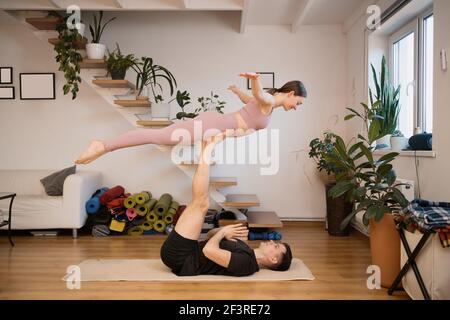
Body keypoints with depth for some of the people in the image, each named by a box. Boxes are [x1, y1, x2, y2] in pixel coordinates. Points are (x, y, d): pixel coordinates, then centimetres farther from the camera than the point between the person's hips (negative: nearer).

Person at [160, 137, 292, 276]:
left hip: (178, 256, -8)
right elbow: (210, 236, 23)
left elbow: (209, 250, -30)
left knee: (201, 202, -17)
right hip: (181, 255, 8)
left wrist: (223, 231, -10)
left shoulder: (247, 262, -18)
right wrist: (225, 231, 2)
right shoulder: (245, 252, 11)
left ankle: (207, 151, 1)